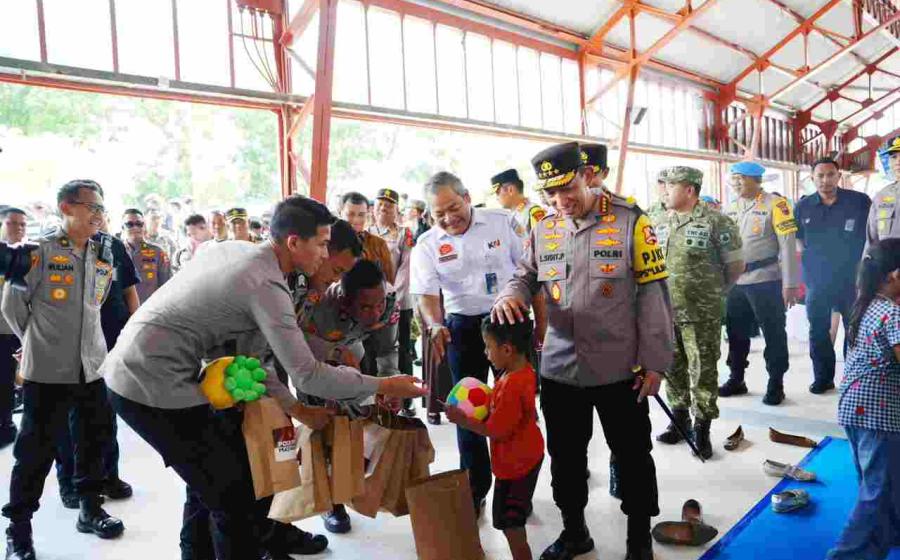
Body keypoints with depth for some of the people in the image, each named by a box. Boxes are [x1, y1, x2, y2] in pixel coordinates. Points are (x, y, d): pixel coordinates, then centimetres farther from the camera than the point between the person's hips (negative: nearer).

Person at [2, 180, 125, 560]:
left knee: (94, 441, 13)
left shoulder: (104, 257, 7)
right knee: (36, 449, 3)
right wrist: (38, 341, 7)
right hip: (47, 370, -5)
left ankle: (91, 509, 30)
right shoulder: (40, 251, -10)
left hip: (93, 366, 5)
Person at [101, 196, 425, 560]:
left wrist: (296, 409, 11)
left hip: (131, 369, 9)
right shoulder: (266, 284, -19)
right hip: (153, 384, -9)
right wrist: (383, 386, -6)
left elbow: (241, 351, 11)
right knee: (234, 493, -1)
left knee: (211, 478, 22)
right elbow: (307, 375, -17)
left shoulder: (234, 250, 8)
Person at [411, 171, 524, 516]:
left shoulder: (502, 222, -4)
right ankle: (475, 489, 25)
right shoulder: (427, 246, -1)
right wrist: (435, 326, -29)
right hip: (463, 328, 1)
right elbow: (427, 293, -8)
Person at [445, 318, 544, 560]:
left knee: (509, 522, 4)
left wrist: (462, 420, -18)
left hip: (515, 463, -10)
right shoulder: (524, 370, -3)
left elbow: (495, 431, -26)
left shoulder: (510, 388, -33)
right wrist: (489, 400, -1)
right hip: (527, 454, 10)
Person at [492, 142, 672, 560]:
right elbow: (526, 275, 13)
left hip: (619, 369, -4)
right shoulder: (543, 230, 4)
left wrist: (654, 361, -9)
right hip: (559, 369, 4)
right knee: (565, 456, 17)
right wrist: (511, 295, -13)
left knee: (632, 457, 12)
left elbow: (653, 295, -8)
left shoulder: (630, 221, -9)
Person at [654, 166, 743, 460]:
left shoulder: (716, 222, -8)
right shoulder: (660, 224, 10)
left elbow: (736, 265, -3)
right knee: (672, 368, 13)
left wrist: (713, 293, 7)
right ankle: (679, 419, 28)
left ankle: (701, 428, 13)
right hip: (664, 311, 6)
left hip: (701, 315, -5)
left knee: (703, 370, 1)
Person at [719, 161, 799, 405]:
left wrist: (789, 283, -15)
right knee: (736, 332, 13)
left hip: (765, 281, -6)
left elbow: (788, 245, -11)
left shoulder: (774, 204, -7)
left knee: (773, 334, 4)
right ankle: (736, 379, 27)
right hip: (735, 282, 6)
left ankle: (775, 385, 15)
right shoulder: (732, 208, 11)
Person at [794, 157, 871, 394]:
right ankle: (823, 377, 18)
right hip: (816, 279, 2)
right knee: (818, 330, 7)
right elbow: (797, 241, 14)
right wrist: (807, 270, 6)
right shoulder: (803, 206, 4)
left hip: (851, 277, -2)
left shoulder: (859, 201, -3)